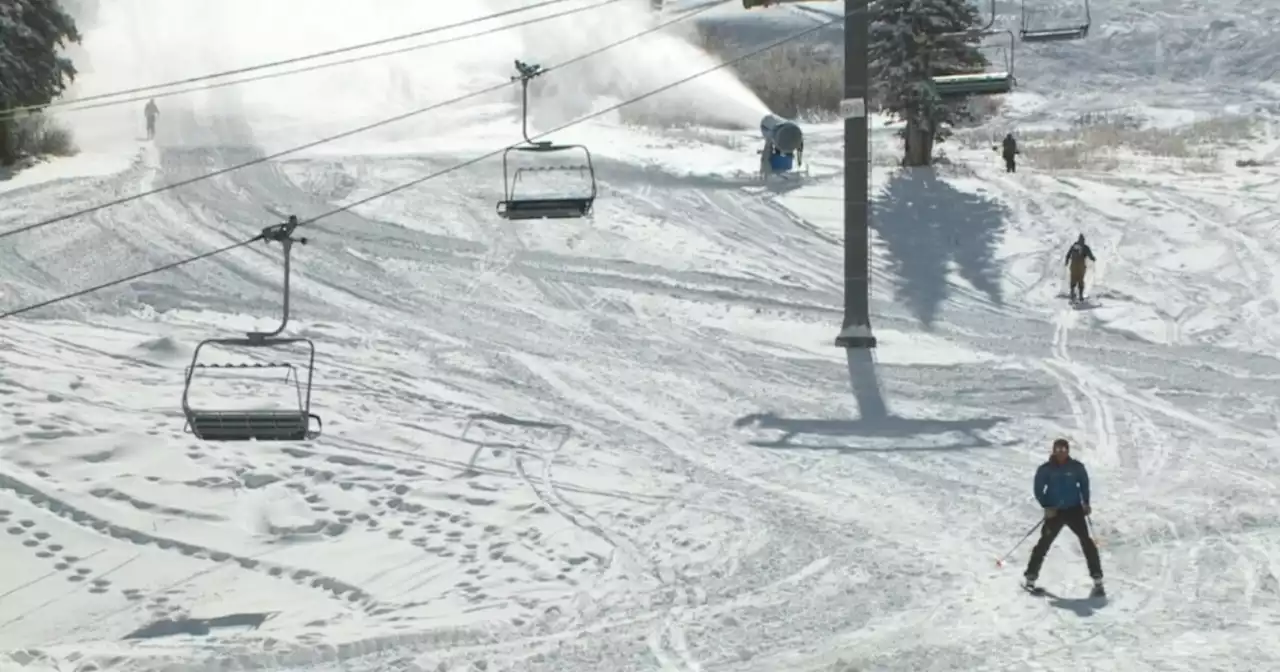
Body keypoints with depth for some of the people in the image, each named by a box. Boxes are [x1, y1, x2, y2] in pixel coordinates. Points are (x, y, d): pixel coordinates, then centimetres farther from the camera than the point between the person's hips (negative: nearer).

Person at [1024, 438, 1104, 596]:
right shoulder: (1045, 469, -6)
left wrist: (1086, 503, 4)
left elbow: (1084, 483, 13)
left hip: (1074, 510, 1)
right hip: (1054, 512, -1)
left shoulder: (1076, 467, -2)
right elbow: (1038, 490, 0)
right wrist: (1046, 506, -12)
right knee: (1044, 543, 0)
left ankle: (1097, 579, -3)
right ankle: (1031, 576, 15)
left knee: (1086, 541, -7)